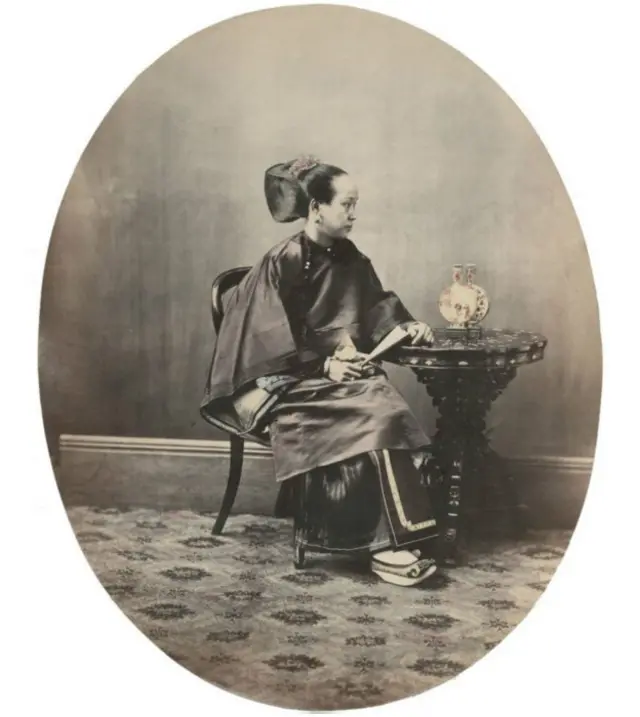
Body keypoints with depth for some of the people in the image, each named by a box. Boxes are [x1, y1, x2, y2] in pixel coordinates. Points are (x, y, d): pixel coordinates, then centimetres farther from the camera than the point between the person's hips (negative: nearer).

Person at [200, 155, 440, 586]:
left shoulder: (350, 260, 11)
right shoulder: (282, 263, -7)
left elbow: (377, 309, 23)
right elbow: (274, 343, -10)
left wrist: (406, 325, 4)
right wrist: (323, 364, -19)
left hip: (349, 370, 6)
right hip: (295, 382, -5)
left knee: (392, 415, -27)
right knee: (378, 419, -31)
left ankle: (394, 539, -28)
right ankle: (386, 540, -26)